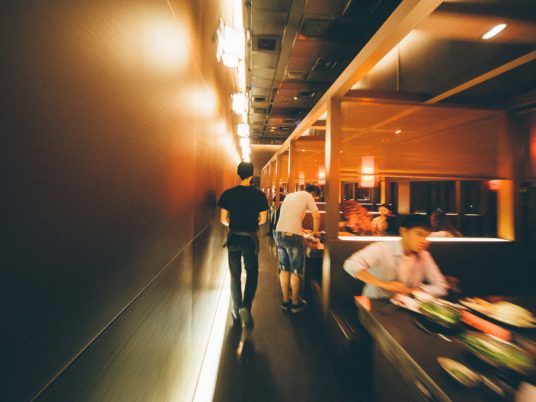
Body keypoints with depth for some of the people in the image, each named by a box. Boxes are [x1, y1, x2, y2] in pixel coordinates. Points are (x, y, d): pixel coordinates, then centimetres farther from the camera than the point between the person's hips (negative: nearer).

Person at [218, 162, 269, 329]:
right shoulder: (259, 194, -8)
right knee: (252, 274, 15)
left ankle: (236, 311, 26)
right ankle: (246, 306, -3)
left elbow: (223, 219, -4)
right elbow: (263, 219, -5)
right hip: (250, 238, -2)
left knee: (235, 275, 15)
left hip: (233, 237, 2)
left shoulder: (228, 193, -6)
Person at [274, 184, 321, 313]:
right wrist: (314, 232, 10)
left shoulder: (289, 195, 22)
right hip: (293, 236, -7)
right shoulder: (307, 196, 2)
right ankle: (295, 303, 21)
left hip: (279, 233, 7)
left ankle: (285, 301, 26)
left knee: (284, 269, 16)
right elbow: (316, 216, -6)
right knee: (296, 270, 9)